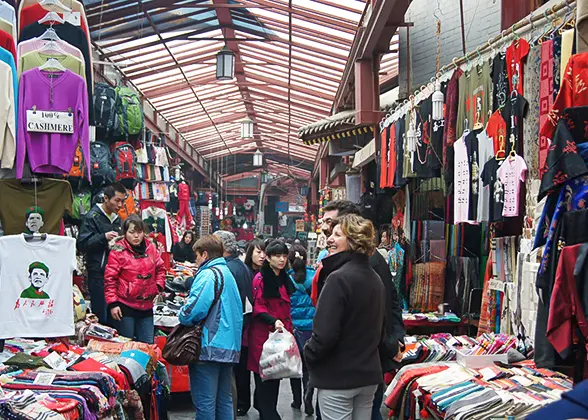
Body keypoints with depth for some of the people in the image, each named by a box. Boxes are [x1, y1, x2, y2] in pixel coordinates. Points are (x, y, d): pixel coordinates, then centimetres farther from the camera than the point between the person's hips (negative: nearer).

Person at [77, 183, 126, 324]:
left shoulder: (117, 218, 18)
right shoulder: (92, 217, -6)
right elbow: (82, 245, -14)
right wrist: (104, 237, -23)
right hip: (98, 274, -7)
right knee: (102, 317, -6)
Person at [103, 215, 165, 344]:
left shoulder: (151, 247, 5)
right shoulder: (118, 251, -9)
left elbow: (160, 268, 18)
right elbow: (110, 278, -9)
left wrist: (158, 286, 4)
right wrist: (112, 303, -13)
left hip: (146, 305, 5)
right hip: (125, 306, -4)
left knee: (148, 344, 12)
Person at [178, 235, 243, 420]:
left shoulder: (209, 274, -11)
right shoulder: (228, 273, 17)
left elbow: (195, 308, -24)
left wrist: (183, 316, -2)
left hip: (209, 346, -9)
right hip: (230, 347, 9)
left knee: (205, 403, -3)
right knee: (224, 401, 14)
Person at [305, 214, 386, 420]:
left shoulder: (339, 278, -20)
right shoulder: (375, 279, 8)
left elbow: (325, 334, -23)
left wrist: (308, 355, -5)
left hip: (338, 377, -8)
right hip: (369, 374, 8)